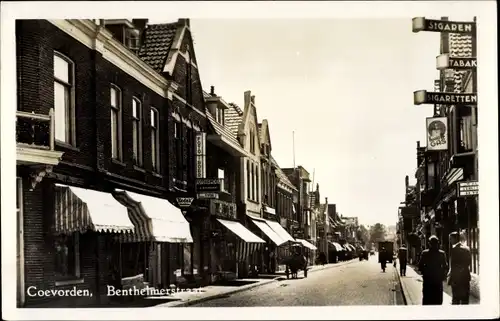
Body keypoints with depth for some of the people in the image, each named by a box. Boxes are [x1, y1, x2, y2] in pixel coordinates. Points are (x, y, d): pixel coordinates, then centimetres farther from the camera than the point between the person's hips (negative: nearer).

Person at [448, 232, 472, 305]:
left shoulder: (454, 248, -12)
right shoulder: (466, 248, 10)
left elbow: (453, 265, -15)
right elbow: (468, 263, 14)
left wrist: (450, 278, -12)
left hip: (456, 277, -7)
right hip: (466, 277, 7)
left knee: (455, 299, -2)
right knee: (465, 299, 10)